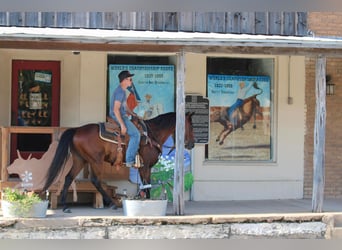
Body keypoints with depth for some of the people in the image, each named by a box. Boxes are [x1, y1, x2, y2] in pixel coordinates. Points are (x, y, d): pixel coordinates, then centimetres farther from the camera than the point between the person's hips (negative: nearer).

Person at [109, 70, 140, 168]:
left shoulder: (122, 90, 12)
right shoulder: (120, 92, -20)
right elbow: (116, 109, -25)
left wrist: (135, 115, 13)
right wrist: (122, 125, -27)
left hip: (122, 116, 11)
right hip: (119, 117, -11)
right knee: (136, 134, -15)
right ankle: (129, 161, -12)